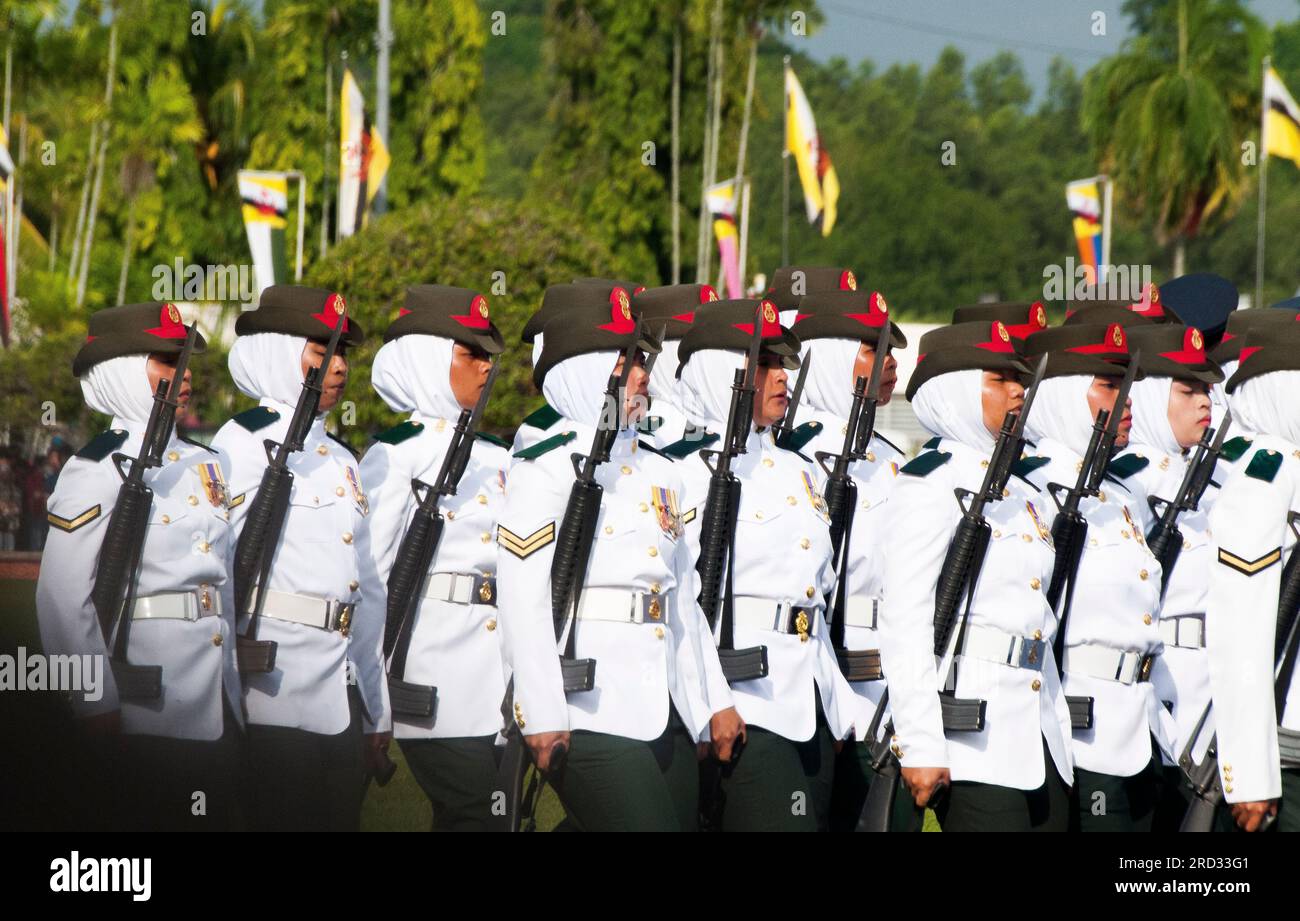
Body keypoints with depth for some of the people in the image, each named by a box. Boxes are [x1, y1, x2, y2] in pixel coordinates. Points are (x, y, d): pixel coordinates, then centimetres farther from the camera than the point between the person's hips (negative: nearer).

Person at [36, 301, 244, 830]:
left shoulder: (207, 464, 14)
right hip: (146, 720, -7)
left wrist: (234, 696, 15)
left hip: (217, 709, 7)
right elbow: (63, 598, -14)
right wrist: (96, 703, -16)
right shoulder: (98, 469, -8)